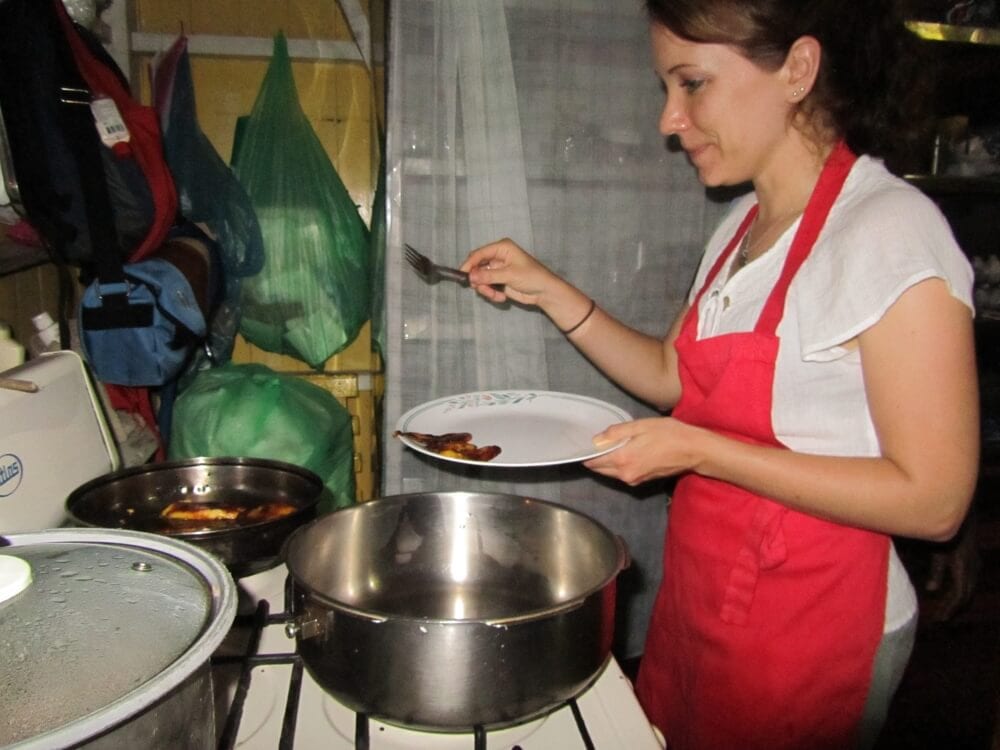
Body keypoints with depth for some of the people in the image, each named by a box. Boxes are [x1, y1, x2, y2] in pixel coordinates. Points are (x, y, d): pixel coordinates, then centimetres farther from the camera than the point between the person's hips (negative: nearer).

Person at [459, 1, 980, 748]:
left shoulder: (891, 231, -21)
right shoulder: (745, 221, 3)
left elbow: (934, 499, -21)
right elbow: (674, 375, 9)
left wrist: (699, 450, -25)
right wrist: (549, 291, -1)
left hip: (811, 632, -7)